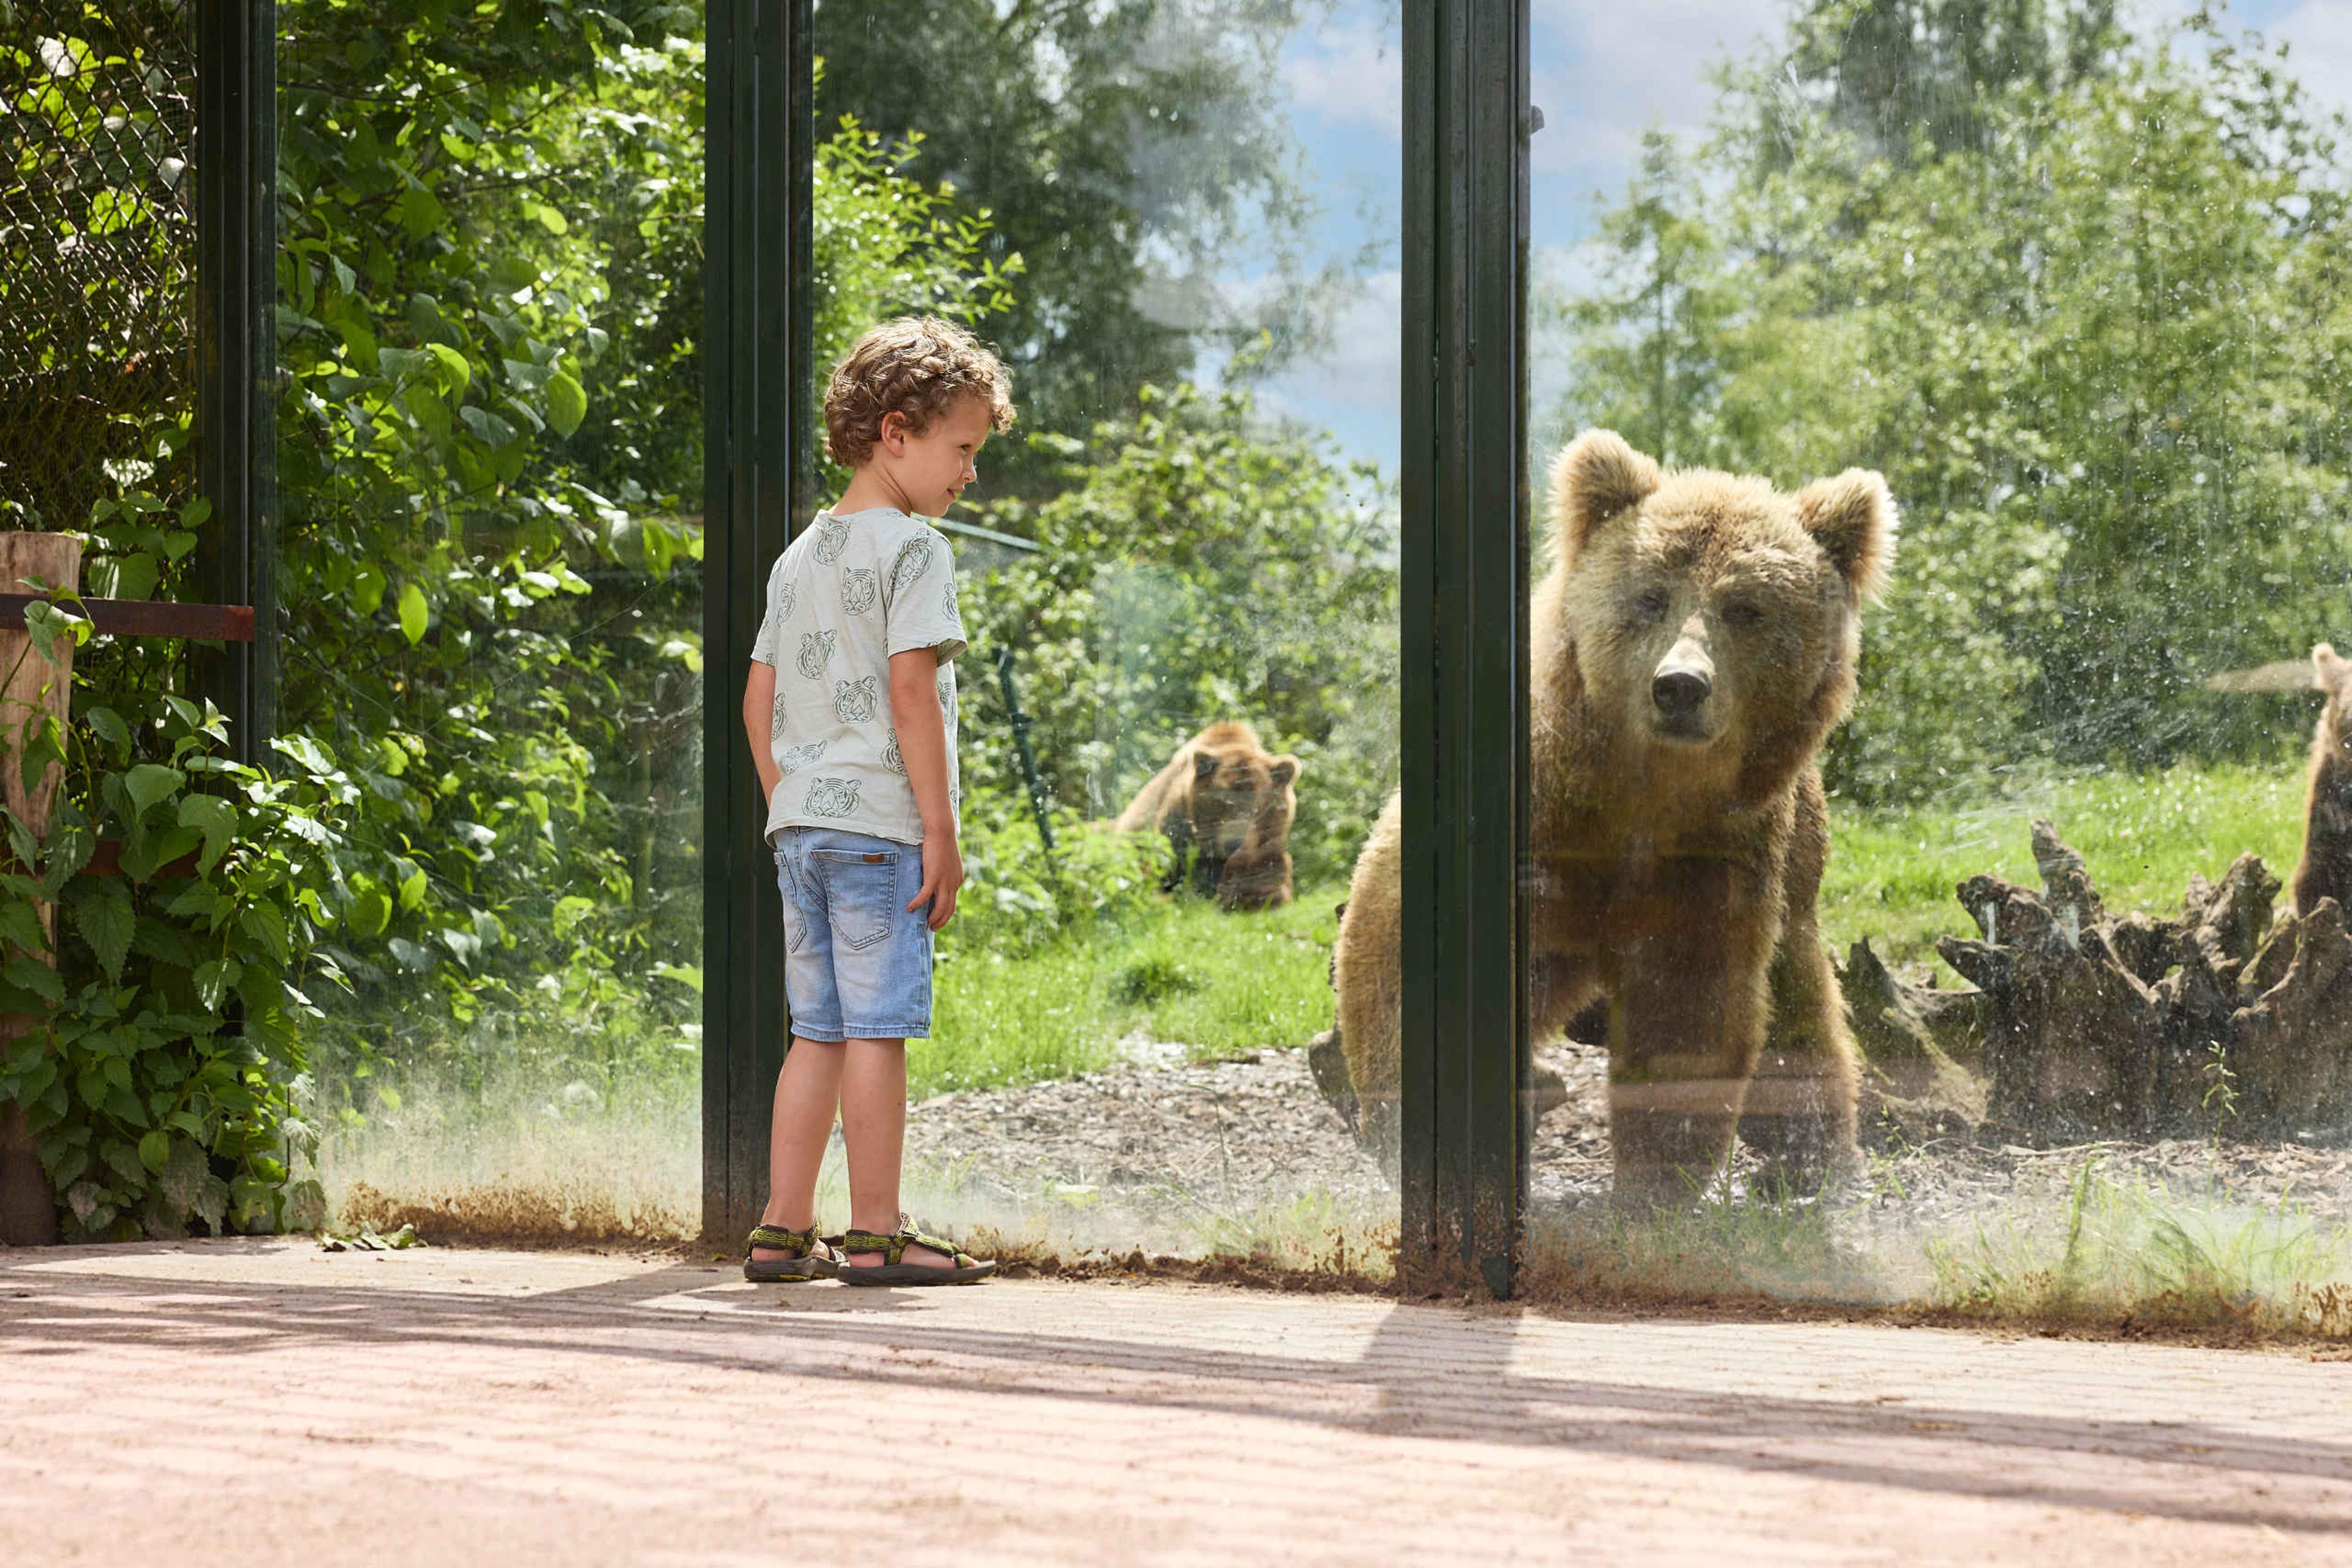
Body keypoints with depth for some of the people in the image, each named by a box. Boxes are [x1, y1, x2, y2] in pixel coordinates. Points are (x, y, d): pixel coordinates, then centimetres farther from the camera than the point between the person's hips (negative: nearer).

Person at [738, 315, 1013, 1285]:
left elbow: (759, 701, 17)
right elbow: (911, 690, -13)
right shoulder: (912, 548, -7)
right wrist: (941, 831, -12)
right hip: (880, 823, -8)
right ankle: (875, 1234, -3)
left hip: (799, 825, 8)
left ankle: (782, 1231, 10)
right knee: (877, 1025, -5)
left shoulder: (799, 557, 17)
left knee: (817, 1030, 11)